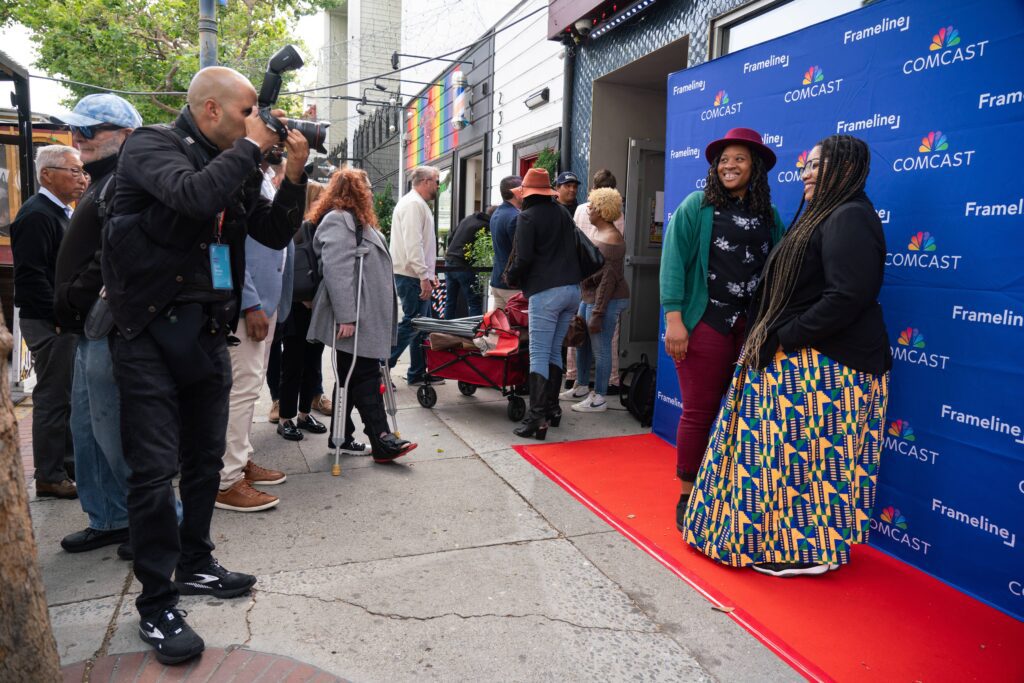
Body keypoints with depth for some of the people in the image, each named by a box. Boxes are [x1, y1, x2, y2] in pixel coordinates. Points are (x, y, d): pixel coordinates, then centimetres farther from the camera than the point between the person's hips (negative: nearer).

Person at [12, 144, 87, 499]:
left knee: (68, 395, 16)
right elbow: (29, 276, -21)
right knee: (53, 397, -2)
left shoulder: (61, 213, 17)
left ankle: (69, 463, 28)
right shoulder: (35, 215, -14)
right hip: (49, 324, -10)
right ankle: (49, 477, 8)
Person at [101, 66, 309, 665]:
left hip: (208, 331, 7)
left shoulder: (234, 165, 12)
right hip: (151, 331, -6)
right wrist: (251, 146, -15)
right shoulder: (151, 145, -7)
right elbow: (195, 195, -28)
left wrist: (294, 173, -2)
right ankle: (157, 604, 8)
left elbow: (277, 233, 10)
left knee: (206, 460, 14)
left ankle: (196, 565, 31)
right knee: (156, 470, -4)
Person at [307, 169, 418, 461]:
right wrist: (345, 317, -26)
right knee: (365, 377, -8)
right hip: (354, 318, -10)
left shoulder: (356, 221, 23)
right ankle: (381, 440, -5)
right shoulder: (338, 221, -12)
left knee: (352, 377, 12)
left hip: (365, 317, 10)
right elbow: (336, 271, -22)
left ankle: (342, 438, 19)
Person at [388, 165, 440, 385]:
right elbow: (413, 244, -22)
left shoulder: (417, 204, 21)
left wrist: (429, 273, 23)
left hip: (416, 276, 11)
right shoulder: (413, 204, -12)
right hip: (412, 276, -11)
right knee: (411, 323, -8)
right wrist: (424, 276, -24)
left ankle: (418, 373, 19)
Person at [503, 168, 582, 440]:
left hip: (545, 292, -7)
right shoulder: (563, 214, 16)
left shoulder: (528, 216, -4)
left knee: (539, 355, -7)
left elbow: (523, 258, -10)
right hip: (572, 289, 7)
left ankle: (537, 417, -10)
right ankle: (552, 407, 20)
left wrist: (511, 277, 7)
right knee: (554, 351, 16)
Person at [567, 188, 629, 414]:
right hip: (590, 298, 10)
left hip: (606, 300, -10)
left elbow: (608, 279, -21)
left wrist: (597, 313, -22)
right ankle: (581, 387, 33)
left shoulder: (610, 239, -17)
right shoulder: (598, 233, 14)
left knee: (600, 349, -3)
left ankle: (599, 399, 8)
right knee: (581, 342, 18)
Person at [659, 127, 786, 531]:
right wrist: (673, 318, -16)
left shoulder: (769, 215, 12)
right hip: (705, 324, -4)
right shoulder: (697, 206, 0)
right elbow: (673, 262, -7)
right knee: (699, 412, 1)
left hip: (754, 328, 4)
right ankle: (688, 496, 16)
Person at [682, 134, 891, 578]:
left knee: (802, 454, -1)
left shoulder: (850, 218, -14)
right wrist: (769, 338, 9)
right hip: (797, 360, 10)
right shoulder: (823, 217, 18)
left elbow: (847, 298, -24)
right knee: (795, 453, 15)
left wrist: (782, 338, -19)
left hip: (824, 366, -10)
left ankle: (808, 551, 14)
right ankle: (787, 541, 28)